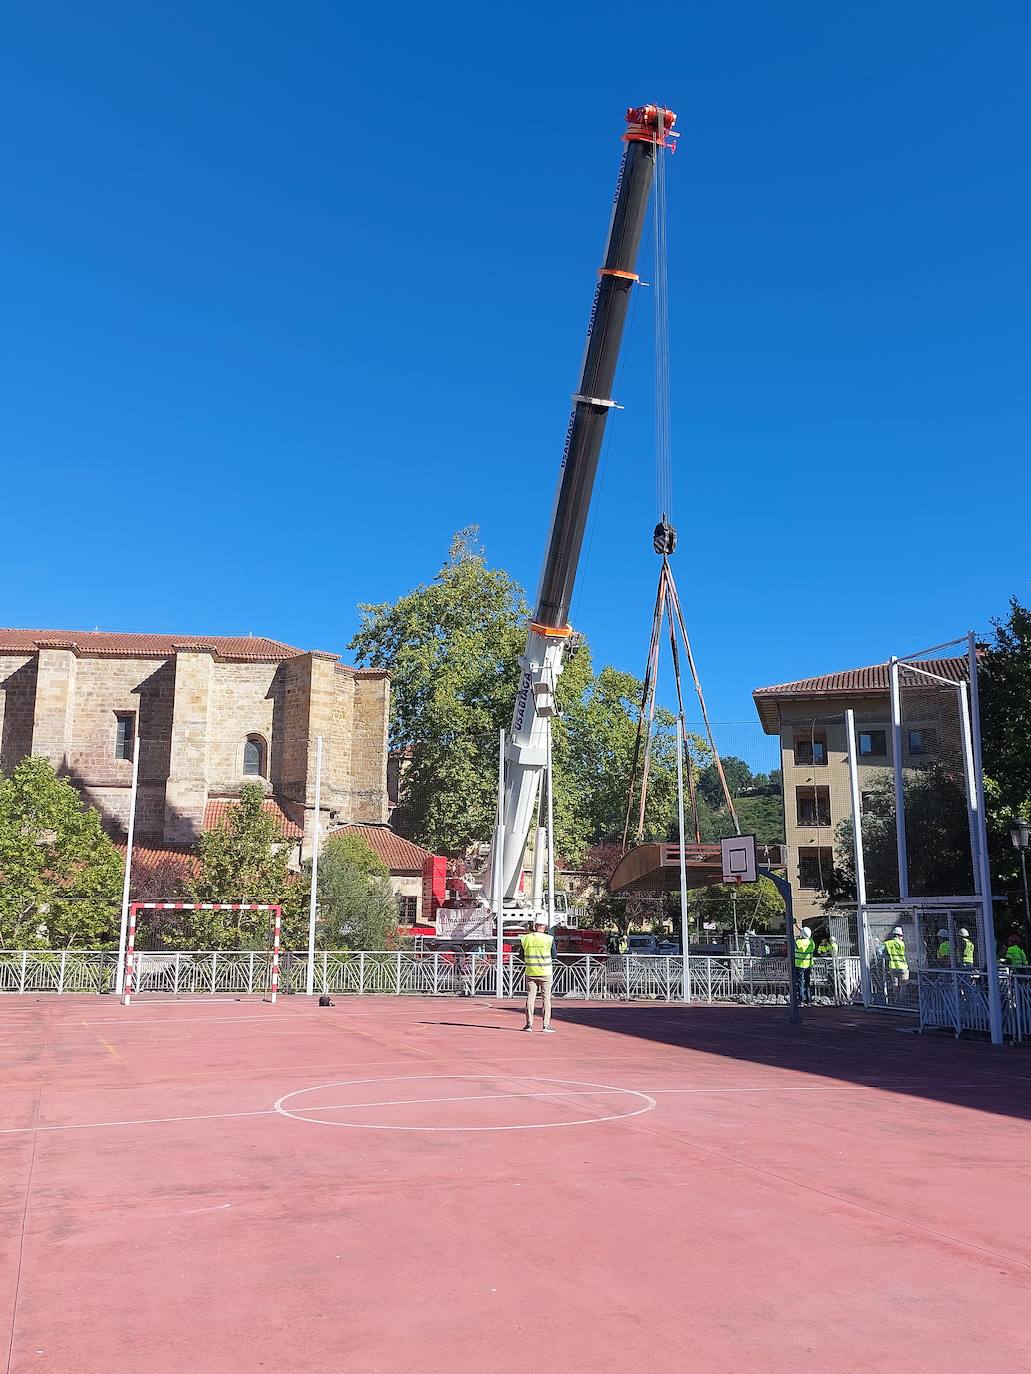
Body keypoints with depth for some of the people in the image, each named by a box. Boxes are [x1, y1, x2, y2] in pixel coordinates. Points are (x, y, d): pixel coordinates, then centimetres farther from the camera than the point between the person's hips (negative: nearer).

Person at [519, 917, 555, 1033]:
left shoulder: (525, 939, -3)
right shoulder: (549, 939, -9)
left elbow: (522, 956, 4)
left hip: (530, 972, 2)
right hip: (545, 972, -2)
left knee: (530, 997, 8)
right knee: (546, 998, 5)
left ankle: (529, 1024, 8)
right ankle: (546, 1025, 4)